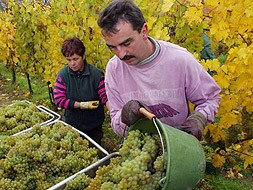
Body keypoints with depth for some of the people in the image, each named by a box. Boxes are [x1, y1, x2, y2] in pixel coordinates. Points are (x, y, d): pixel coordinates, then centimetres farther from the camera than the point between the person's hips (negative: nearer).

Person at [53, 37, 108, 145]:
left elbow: (105, 97, -17)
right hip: (72, 125, 1)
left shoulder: (96, 73, -16)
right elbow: (58, 100, -14)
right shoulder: (62, 75, -12)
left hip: (94, 126, -1)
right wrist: (82, 105, -22)